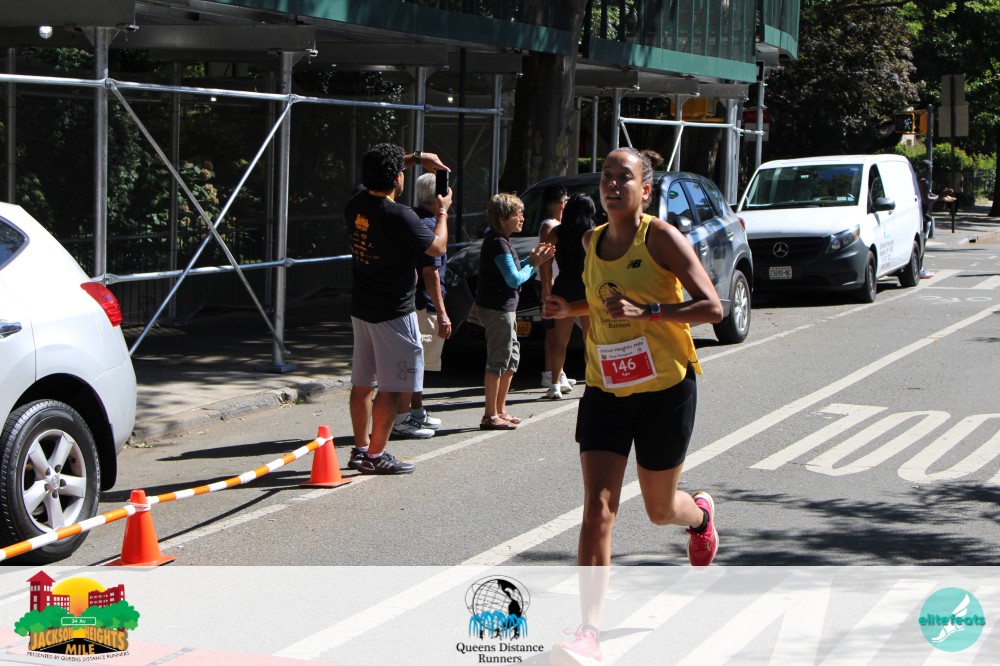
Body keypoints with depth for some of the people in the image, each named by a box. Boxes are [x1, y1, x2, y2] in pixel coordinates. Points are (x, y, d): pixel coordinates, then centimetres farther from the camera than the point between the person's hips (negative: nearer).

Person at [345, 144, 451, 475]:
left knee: (362, 383, 14)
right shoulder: (399, 216, -22)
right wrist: (442, 212, 6)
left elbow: (374, 175, 24)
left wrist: (416, 158, 23)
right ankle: (375, 455, 1)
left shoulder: (356, 204, 1)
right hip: (393, 313, -8)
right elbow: (438, 247, -10)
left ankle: (361, 449, 23)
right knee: (391, 387, -1)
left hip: (361, 308, 8)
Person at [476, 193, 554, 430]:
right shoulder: (498, 244, -17)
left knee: (512, 357, 18)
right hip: (497, 309, -11)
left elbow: (512, 274, 16)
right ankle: (491, 416, -2)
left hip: (503, 307, 11)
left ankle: (500, 410, 25)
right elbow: (514, 279, -21)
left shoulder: (500, 241, 15)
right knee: (498, 360, -6)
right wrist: (533, 265, -6)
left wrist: (532, 259, 6)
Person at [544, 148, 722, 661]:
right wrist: (573, 309, 3)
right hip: (605, 391, 4)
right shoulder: (592, 241, 6)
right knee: (597, 507, -12)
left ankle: (701, 515, 53)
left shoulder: (661, 238, -12)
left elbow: (712, 308, -16)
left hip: (665, 389, -4)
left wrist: (645, 312, -27)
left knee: (660, 509, 14)